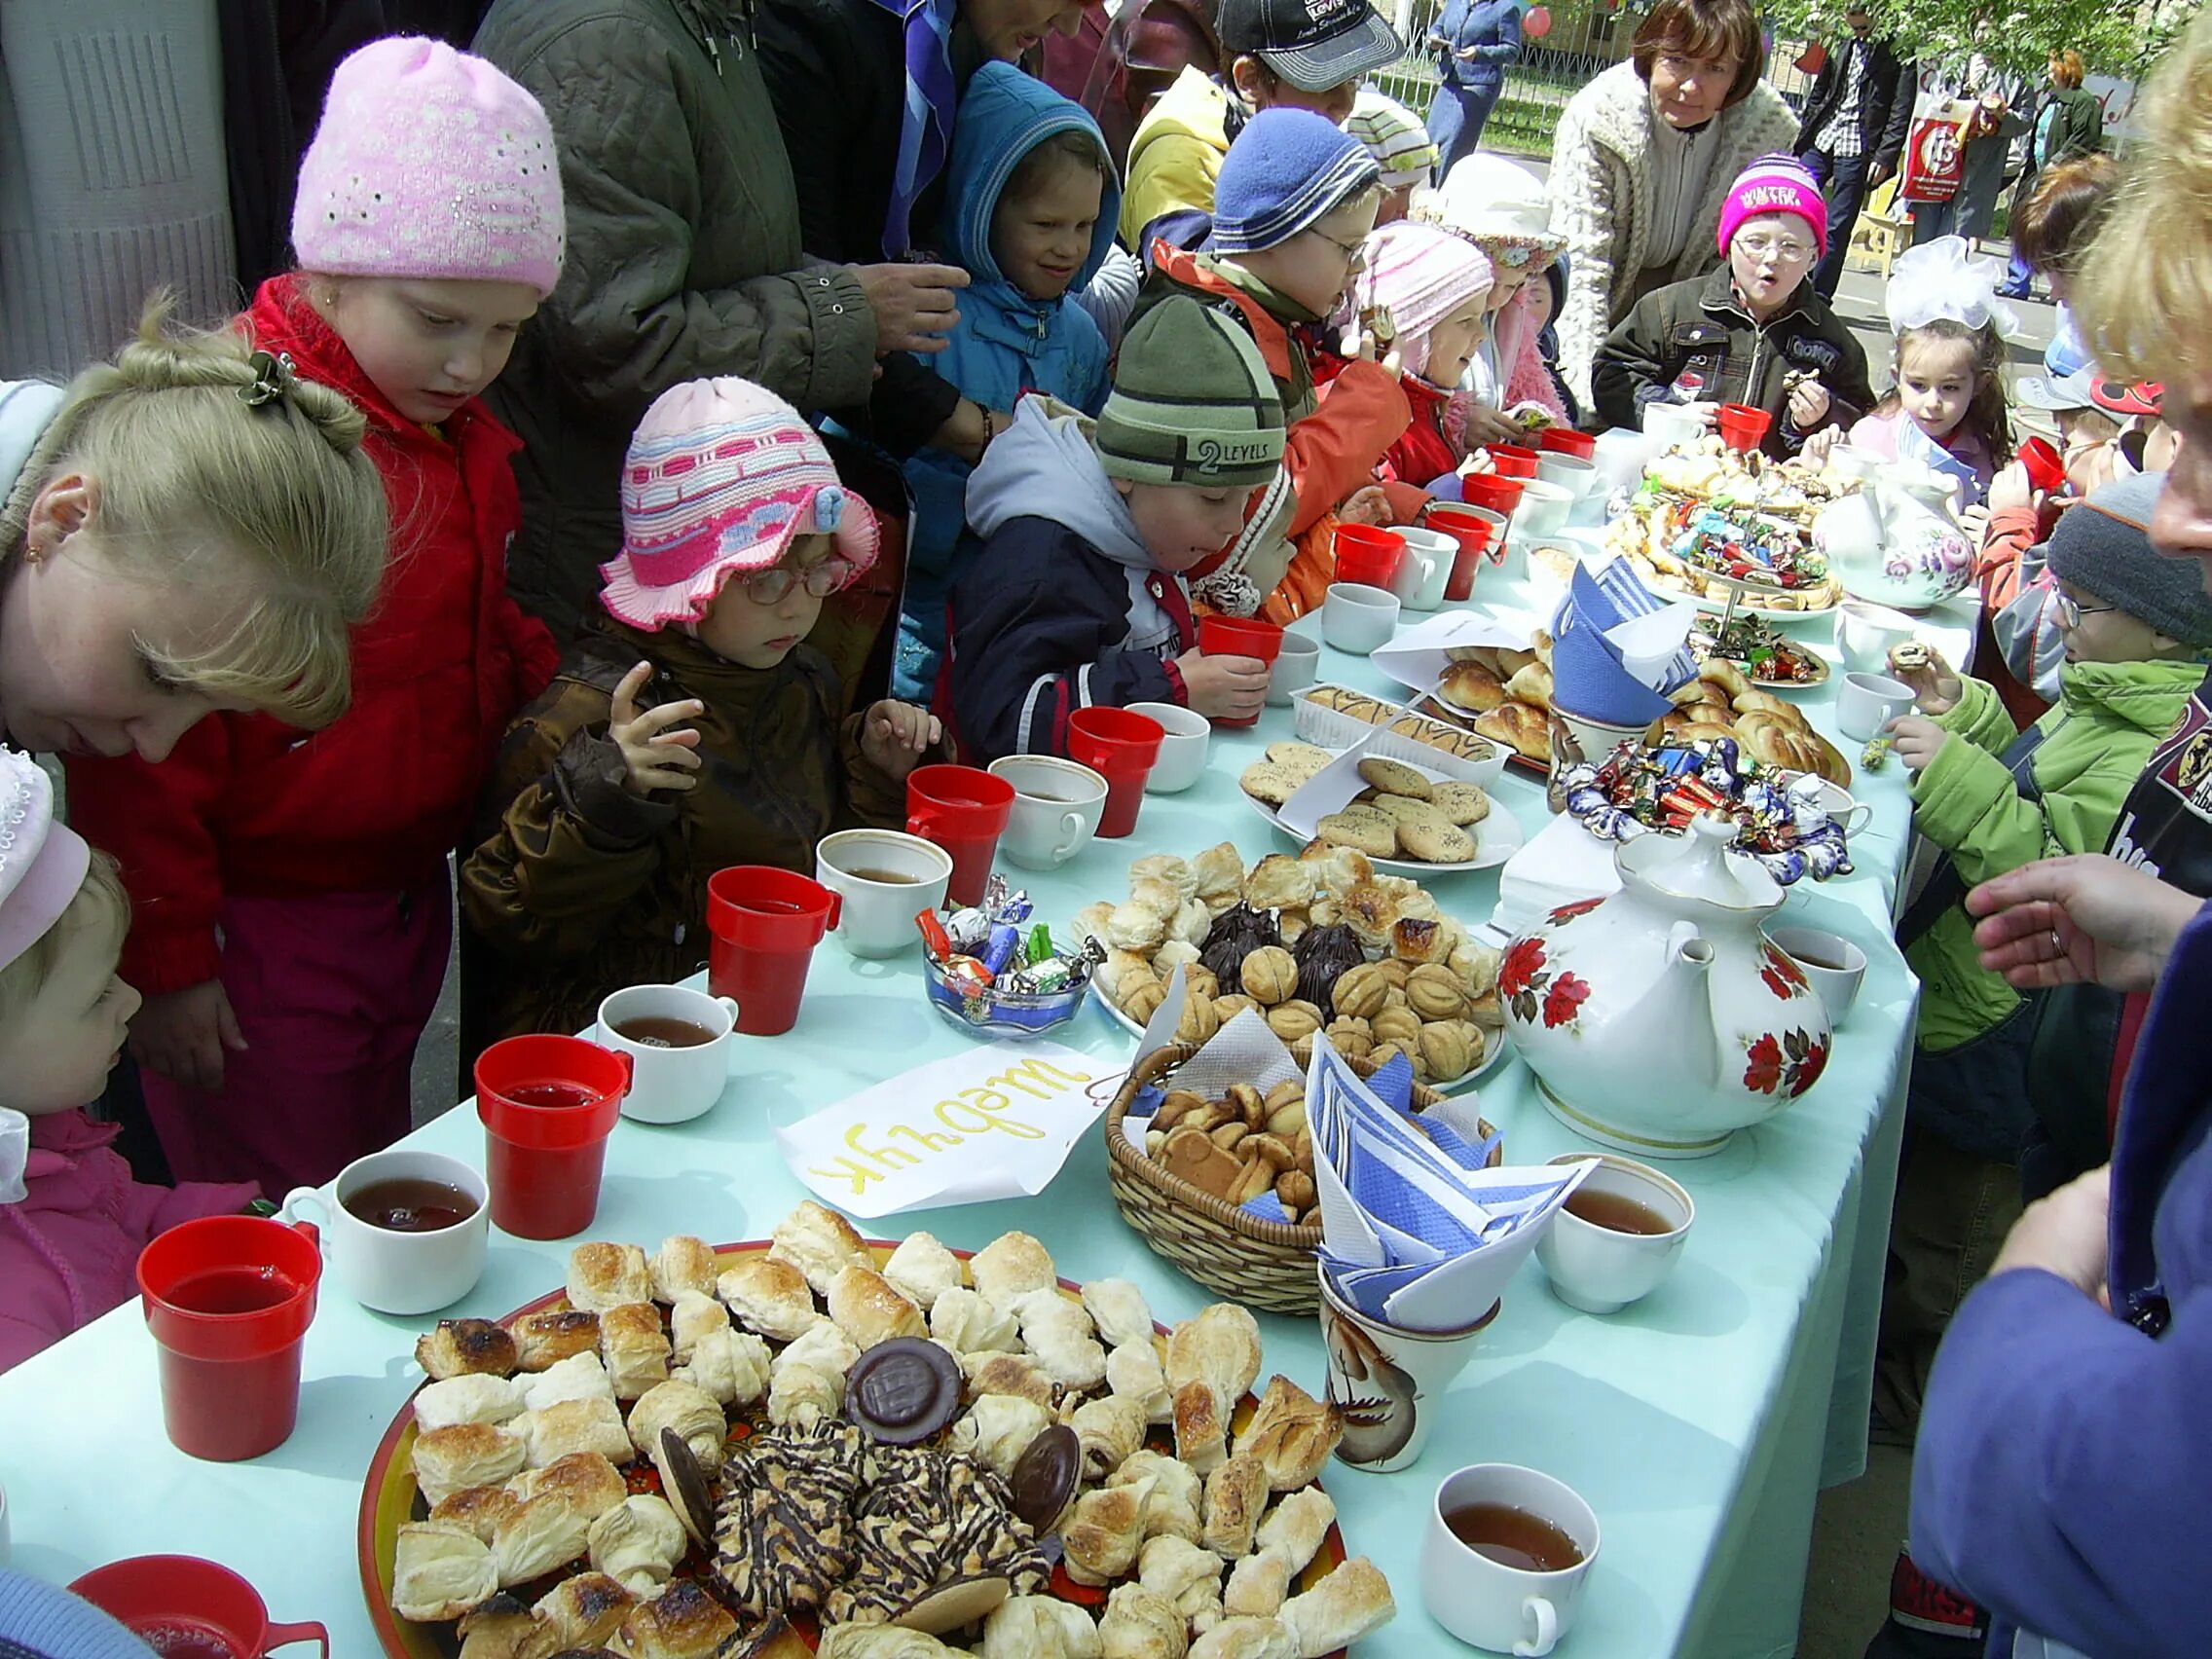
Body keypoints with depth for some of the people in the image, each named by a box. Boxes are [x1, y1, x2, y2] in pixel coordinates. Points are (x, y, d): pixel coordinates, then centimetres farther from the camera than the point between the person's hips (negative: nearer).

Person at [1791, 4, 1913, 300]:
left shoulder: (1898, 56, -2)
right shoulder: (1840, 50, 14)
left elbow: (1901, 112, -7)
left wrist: (1884, 157, -15)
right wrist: (1802, 138, 11)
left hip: (1857, 151, -5)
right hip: (1820, 142, 5)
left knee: (1836, 229, -4)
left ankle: (1817, 300, 2)